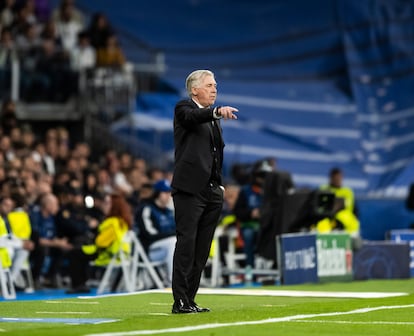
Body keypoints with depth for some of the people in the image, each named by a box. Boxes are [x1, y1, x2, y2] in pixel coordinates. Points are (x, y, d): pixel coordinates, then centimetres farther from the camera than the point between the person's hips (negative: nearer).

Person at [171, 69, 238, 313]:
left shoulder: (214, 118, 21)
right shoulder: (185, 108, -1)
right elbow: (193, 117, -25)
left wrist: (220, 184, 16)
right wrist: (217, 112, -44)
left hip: (211, 192, 8)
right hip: (190, 190, -8)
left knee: (202, 250, 7)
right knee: (186, 244, -9)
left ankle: (190, 300, 11)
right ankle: (180, 301, -9)